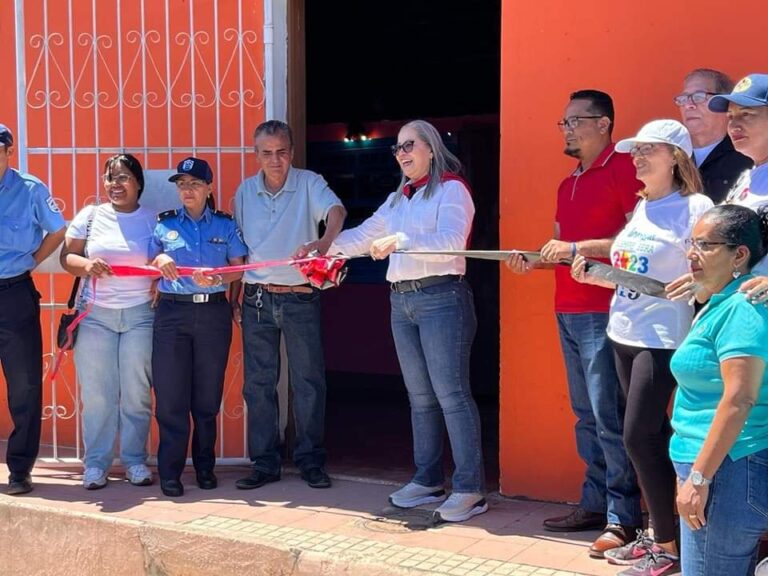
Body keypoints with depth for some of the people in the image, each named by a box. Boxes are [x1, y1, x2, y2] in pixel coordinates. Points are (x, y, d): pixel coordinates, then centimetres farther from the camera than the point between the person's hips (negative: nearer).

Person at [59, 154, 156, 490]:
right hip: (96, 316, 1)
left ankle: (135, 461, 14)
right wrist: (86, 265, -14)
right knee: (96, 393, 1)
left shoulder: (153, 220, 5)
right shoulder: (90, 216, 7)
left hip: (140, 314, -1)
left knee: (137, 393, 2)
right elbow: (66, 256, 6)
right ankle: (95, 463, 10)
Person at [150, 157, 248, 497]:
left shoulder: (225, 225, 8)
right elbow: (147, 263, 12)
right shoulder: (164, 224, 9)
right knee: (170, 396, -3)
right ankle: (170, 472, 4)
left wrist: (217, 278, -14)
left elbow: (239, 267, 5)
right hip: (172, 313, 0)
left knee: (208, 396, 6)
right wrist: (159, 260, -10)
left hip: (213, 313, 0)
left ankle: (205, 467, 18)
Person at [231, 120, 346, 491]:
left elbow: (336, 211, -24)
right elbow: (239, 248, 13)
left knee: (308, 382, 2)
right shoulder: (245, 191, 7)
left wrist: (323, 242, -45)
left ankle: (310, 461, 14)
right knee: (258, 384, 6)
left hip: (300, 298, -3)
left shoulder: (309, 184, -4)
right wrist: (234, 296, 11)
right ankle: (264, 463, 15)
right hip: (257, 299, 3)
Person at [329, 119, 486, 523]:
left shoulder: (451, 189, -5)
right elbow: (363, 236, 23)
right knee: (420, 395, 11)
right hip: (402, 300, 8)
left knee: (451, 393, -9)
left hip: (441, 298, -8)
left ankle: (470, 489, -6)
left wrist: (399, 241, -29)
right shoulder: (398, 199, 19)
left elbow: (452, 240, -21)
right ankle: (428, 480, 19)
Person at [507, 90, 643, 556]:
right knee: (586, 413, 12)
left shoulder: (623, 168, -7)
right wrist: (534, 261, 5)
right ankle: (594, 504, 20)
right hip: (568, 311, 9)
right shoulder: (568, 185, 20)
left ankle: (622, 517, -1)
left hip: (603, 312, -9)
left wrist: (577, 247, -18)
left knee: (609, 415, -8)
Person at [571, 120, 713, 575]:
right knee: (652, 438, 12)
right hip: (623, 335, 7)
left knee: (639, 437, -9)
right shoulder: (639, 208, 12)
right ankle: (659, 533, 21)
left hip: (662, 340, -7)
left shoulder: (695, 207, -11)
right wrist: (592, 274, 3)